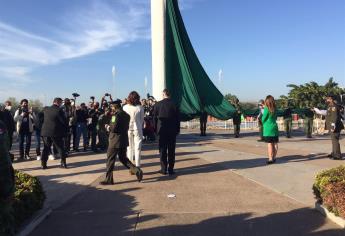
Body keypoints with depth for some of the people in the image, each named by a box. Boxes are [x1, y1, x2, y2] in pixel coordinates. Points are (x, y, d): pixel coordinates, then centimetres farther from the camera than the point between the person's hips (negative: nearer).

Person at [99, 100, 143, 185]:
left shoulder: (116, 115, -15)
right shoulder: (126, 115, 11)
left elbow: (114, 128, -21)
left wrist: (108, 127, -1)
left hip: (115, 141, -8)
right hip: (124, 140, 8)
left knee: (110, 159, 3)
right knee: (123, 158, 19)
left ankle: (108, 179, 11)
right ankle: (137, 170, 5)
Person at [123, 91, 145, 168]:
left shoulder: (125, 107, -8)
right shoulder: (140, 108, -10)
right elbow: (142, 119, 1)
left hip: (128, 129, 1)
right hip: (137, 129, -1)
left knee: (129, 147, 12)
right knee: (137, 147, 6)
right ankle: (137, 165, 8)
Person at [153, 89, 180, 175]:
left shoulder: (157, 104, -4)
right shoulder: (174, 104, -4)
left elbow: (155, 118, 0)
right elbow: (178, 118, -1)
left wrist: (156, 129, 9)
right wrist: (177, 130, 7)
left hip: (161, 130, 0)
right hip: (172, 130, 0)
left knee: (162, 150, 7)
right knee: (171, 150, 7)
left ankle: (164, 169, 9)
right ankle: (170, 169, 10)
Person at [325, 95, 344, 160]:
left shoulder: (333, 106, -16)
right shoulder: (331, 106, 17)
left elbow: (335, 117, -24)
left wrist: (333, 126, -28)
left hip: (335, 127, -11)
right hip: (332, 127, 11)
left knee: (335, 140, -10)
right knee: (334, 140, 17)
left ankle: (338, 155, -8)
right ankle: (334, 153, 26)